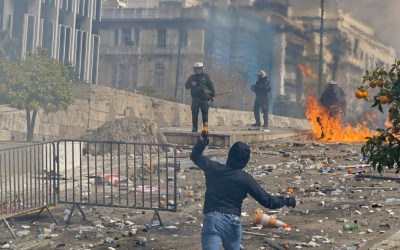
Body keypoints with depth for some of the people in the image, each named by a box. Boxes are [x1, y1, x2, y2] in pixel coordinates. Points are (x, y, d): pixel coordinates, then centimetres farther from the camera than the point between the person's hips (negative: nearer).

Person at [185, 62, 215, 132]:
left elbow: (211, 86, 7)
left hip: (204, 98, -3)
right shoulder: (192, 77, 15)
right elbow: (186, 86, 11)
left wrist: (212, 95, 1)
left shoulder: (206, 76, 7)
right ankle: (195, 127, 4)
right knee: (194, 113, 0)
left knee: (205, 112, -7)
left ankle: (205, 125, -5)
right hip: (195, 98, 3)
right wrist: (191, 84, -10)